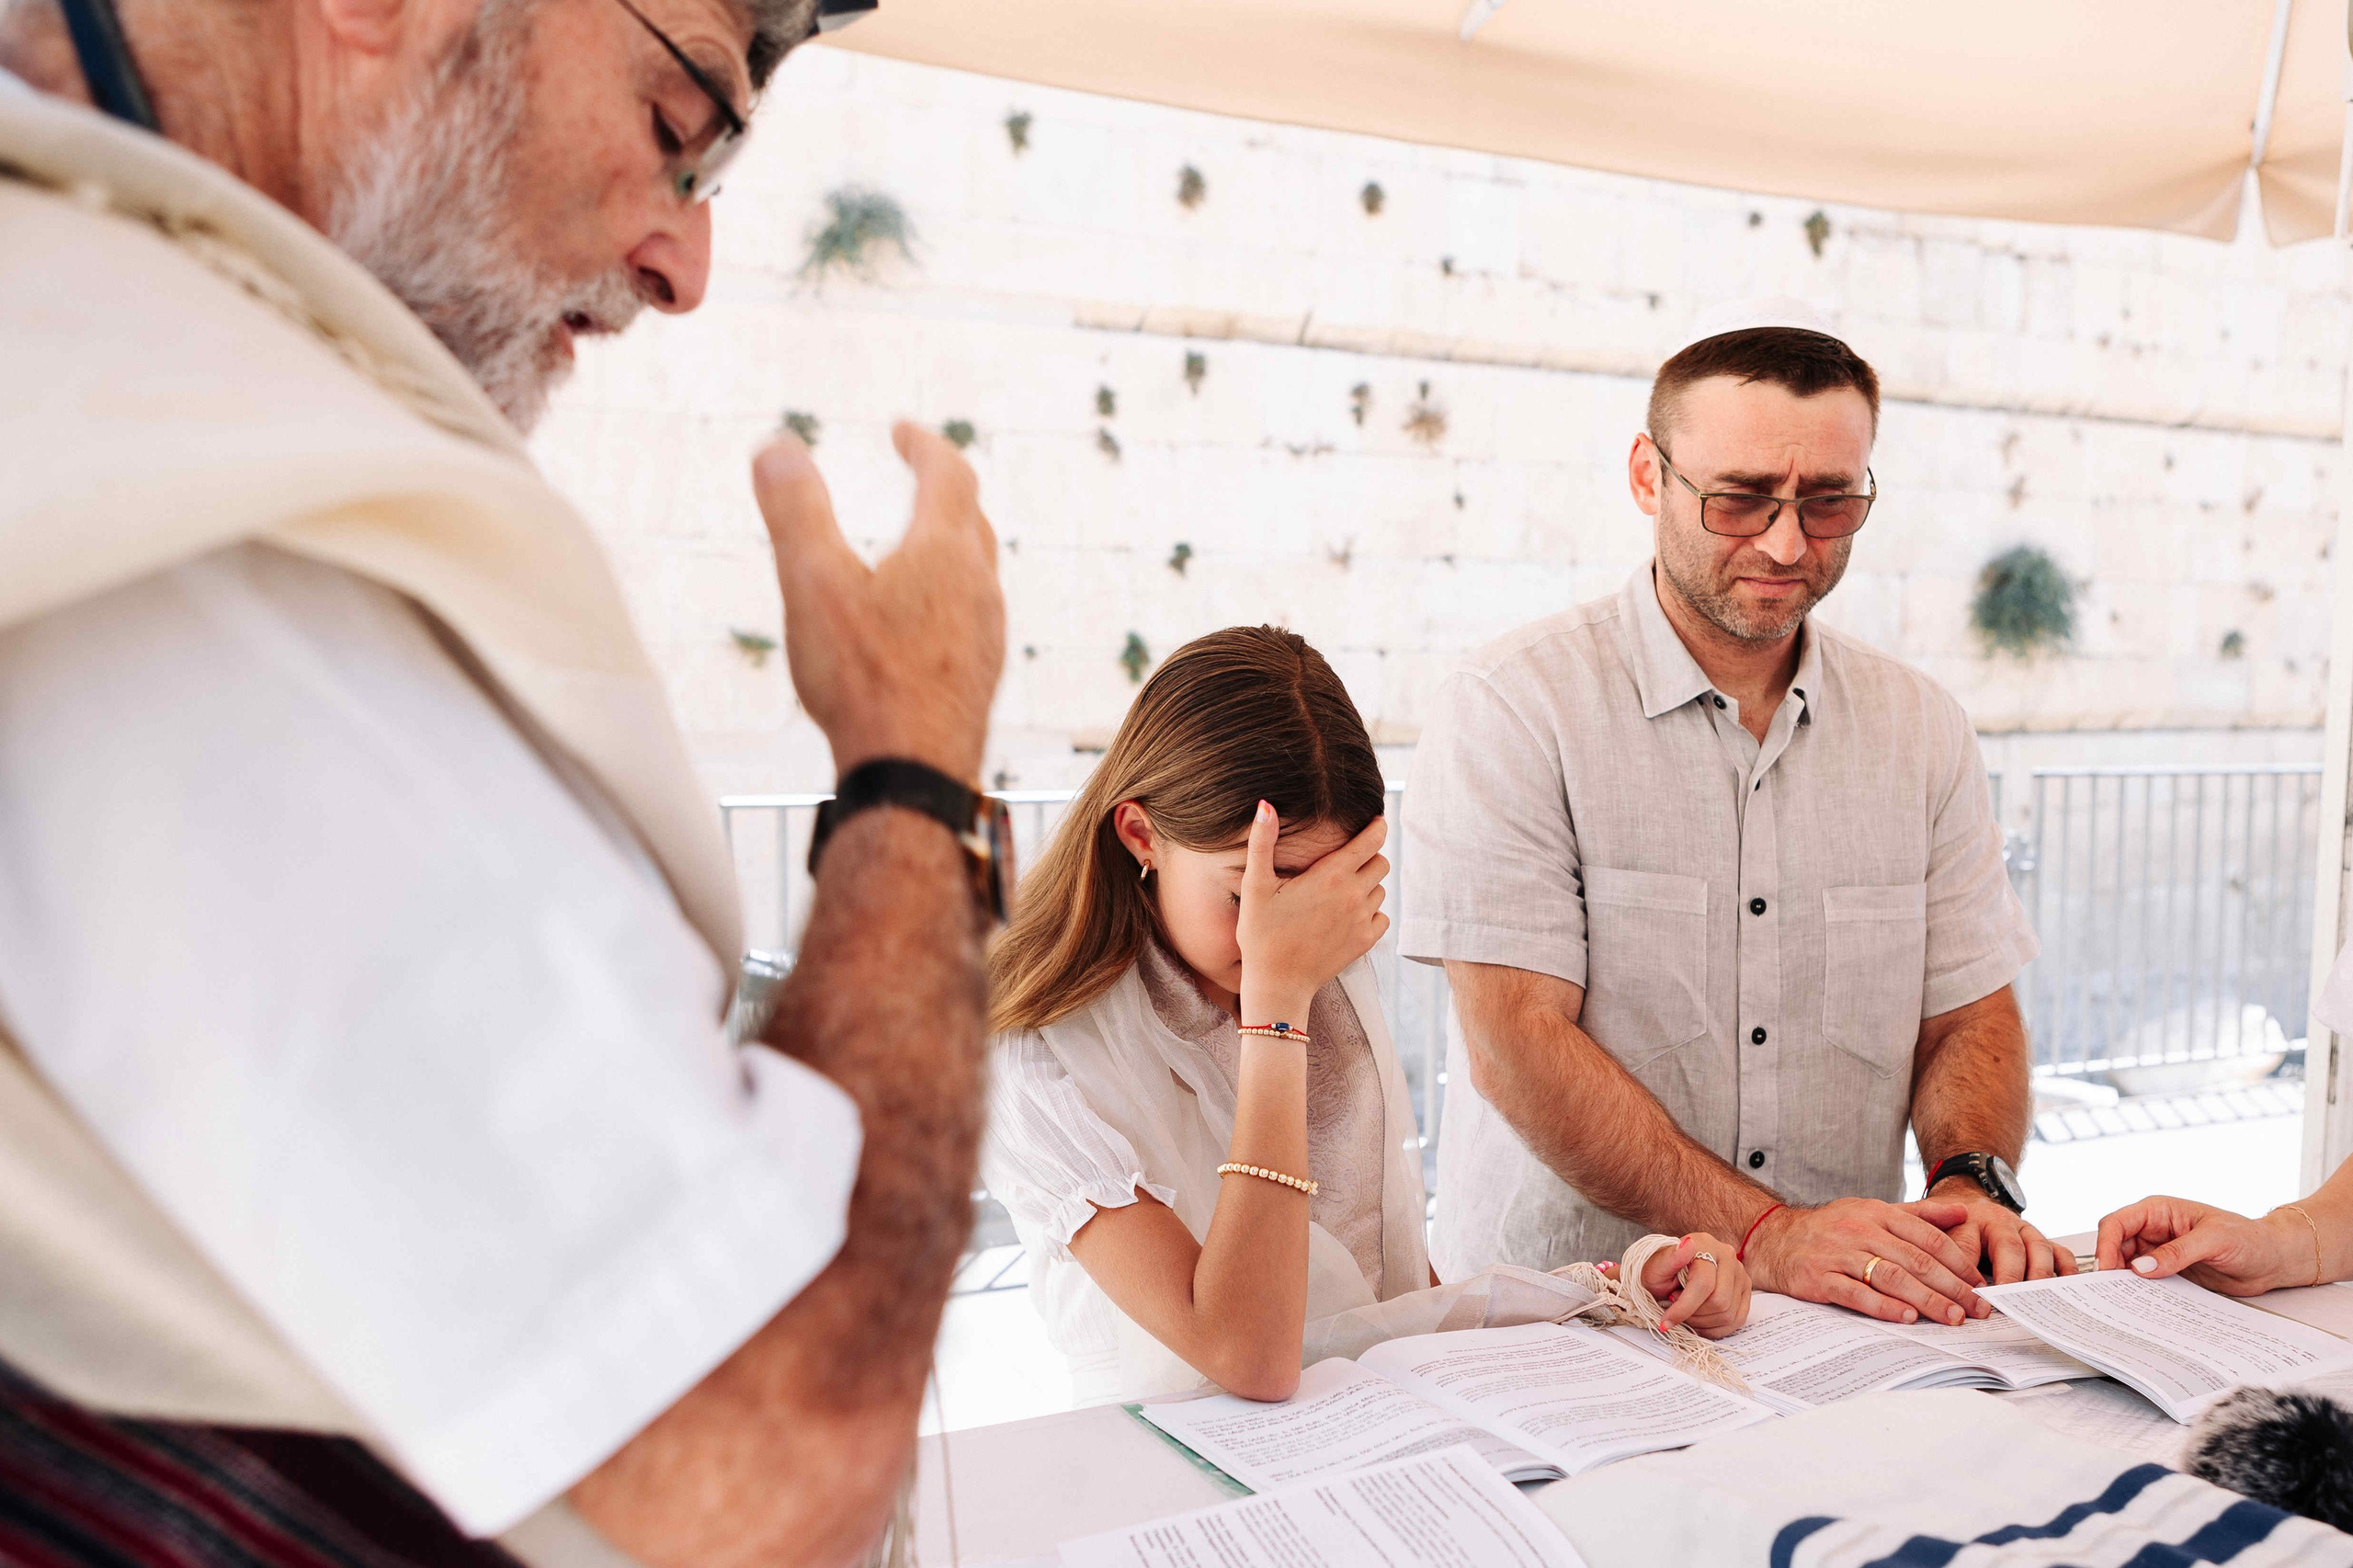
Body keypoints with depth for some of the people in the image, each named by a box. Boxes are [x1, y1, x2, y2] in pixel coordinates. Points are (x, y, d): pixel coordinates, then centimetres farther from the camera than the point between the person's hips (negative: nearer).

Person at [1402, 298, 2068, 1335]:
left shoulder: (1923, 731, 11)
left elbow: (1969, 1017, 13)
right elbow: (1516, 1045, -13)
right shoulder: (1508, 709, -6)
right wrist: (1765, 1233, -19)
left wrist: (1973, 1184, -7)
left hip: (1845, 1316, 4)